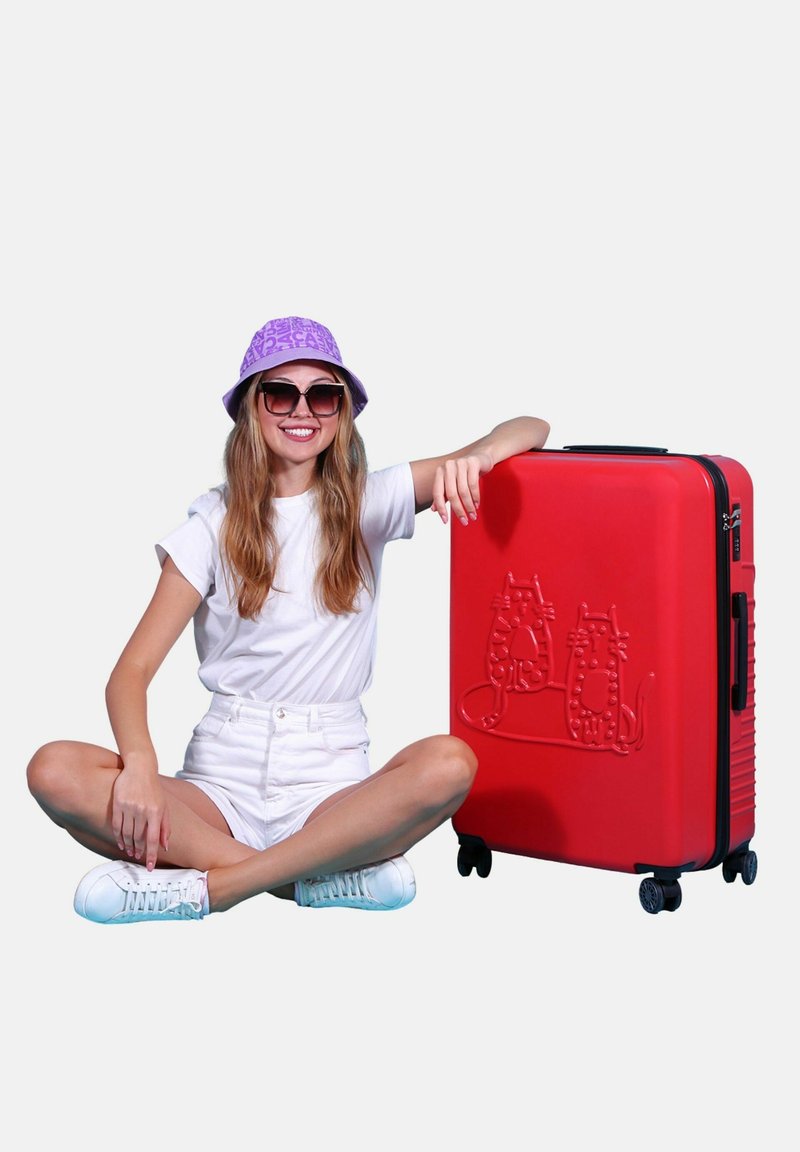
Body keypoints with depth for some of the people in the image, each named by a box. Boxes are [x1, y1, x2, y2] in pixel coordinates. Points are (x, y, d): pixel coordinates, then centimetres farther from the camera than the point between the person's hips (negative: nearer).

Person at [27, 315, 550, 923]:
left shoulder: (368, 503, 7)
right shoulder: (216, 522, 5)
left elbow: (531, 430, 4)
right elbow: (131, 672, -3)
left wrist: (471, 459, -20)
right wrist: (140, 765, -24)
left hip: (332, 779, 0)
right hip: (223, 777, 1)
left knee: (449, 764, -32)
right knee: (55, 772, -26)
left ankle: (201, 886, -25)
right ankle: (330, 875, -24)